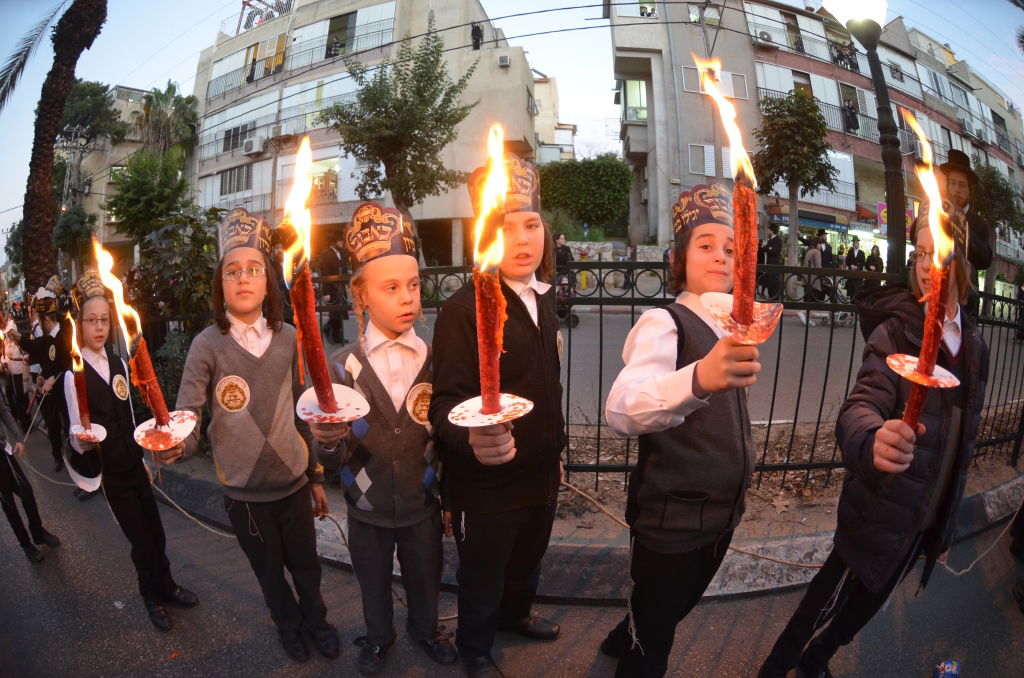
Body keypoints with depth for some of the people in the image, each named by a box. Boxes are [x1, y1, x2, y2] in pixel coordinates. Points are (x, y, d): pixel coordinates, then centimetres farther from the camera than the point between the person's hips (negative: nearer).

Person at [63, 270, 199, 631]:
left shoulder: (118, 364, 3)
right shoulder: (75, 375, -15)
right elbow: (77, 436, -13)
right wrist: (84, 439, -37)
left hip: (132, 464, 5)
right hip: (109, 474, -5)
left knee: (156, 533, 12)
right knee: (142, 542, 4)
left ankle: (166, 587, 35)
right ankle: (153, 596, 28)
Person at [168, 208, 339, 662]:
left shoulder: (287, 338, -4)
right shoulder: (208, 345, -12)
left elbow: (299, 412, 4)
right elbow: (188, 415, -17)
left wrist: (316, 476, 9)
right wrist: (177, 446, -40)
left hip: (294, 483, 2)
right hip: (245, 492, -1)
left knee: (306, 562, 18)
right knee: (269, 569, 20)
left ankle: (316, 618, 49)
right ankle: (289, 624, 50)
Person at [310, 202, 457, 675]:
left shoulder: (436, 361, -13)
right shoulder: (342, 367, -15)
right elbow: (333, 459, -18)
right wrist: (329, 442, -37)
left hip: (423, 505, 1)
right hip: (368, 510, 0)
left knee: (425, 578, 24)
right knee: (373, 584, 25)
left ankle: (425, 628, 55)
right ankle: (378, 636, 56)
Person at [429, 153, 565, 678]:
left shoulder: (543, 301, 2)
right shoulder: (462, 310, -21)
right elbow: (448, 402, -26)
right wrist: (471, 438, -46)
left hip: (540, 476, 7)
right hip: (485, 484, -6)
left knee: (527, 564, 29)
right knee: (481, 577, 18)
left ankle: (515, 615, 60)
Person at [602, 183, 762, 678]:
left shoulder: (730, 329, 4)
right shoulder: (663, 323, -20)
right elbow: (621, 410, -41)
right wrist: (699, 378, -58)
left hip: (721, 516, 8)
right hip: (670, 521, -8)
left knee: (676, 609, 29)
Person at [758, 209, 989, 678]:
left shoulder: (975, 348, 3)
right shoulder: (895, 332, -16)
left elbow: (964, 443, 12)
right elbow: (861, 405, -29)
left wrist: (945, 528, 17)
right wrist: (872, 440, -53)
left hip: (925, 523, 7)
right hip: (880, 515, -6)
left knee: (868, 605, 22)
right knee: (830, 599, 5)